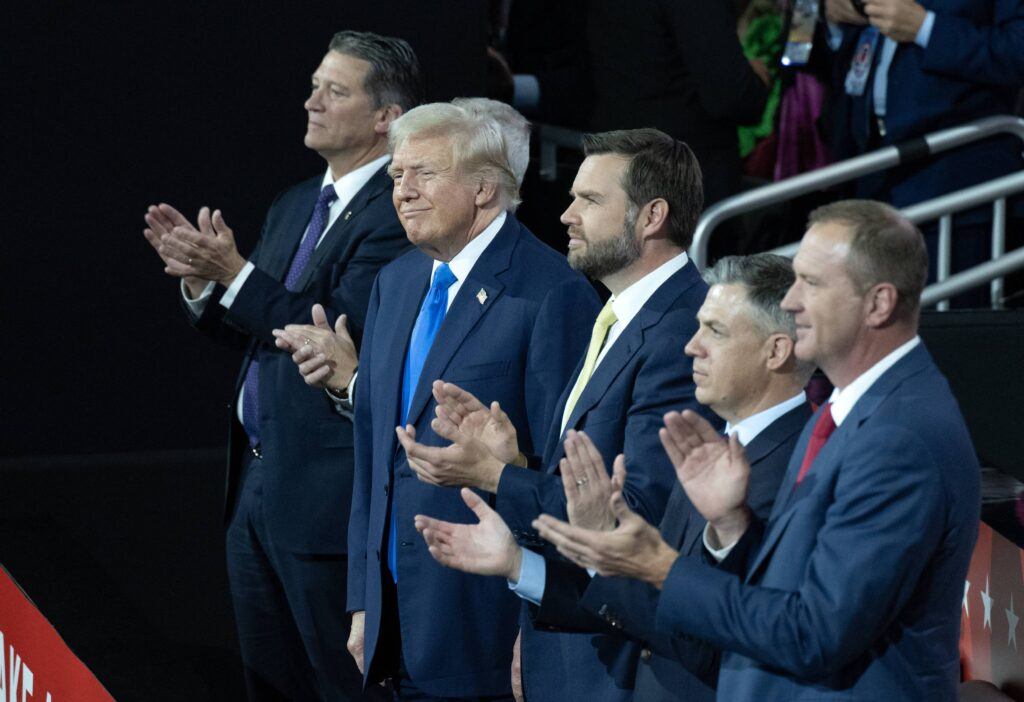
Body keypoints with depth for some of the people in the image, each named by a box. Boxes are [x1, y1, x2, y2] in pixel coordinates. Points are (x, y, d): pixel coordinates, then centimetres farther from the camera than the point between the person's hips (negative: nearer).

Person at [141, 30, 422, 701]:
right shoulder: (293, 207, 15)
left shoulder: (394, 215, -15)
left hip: (327, 492, -9)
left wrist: (235, 273, -25)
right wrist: (203, 278, -2)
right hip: (257, 481, 9)